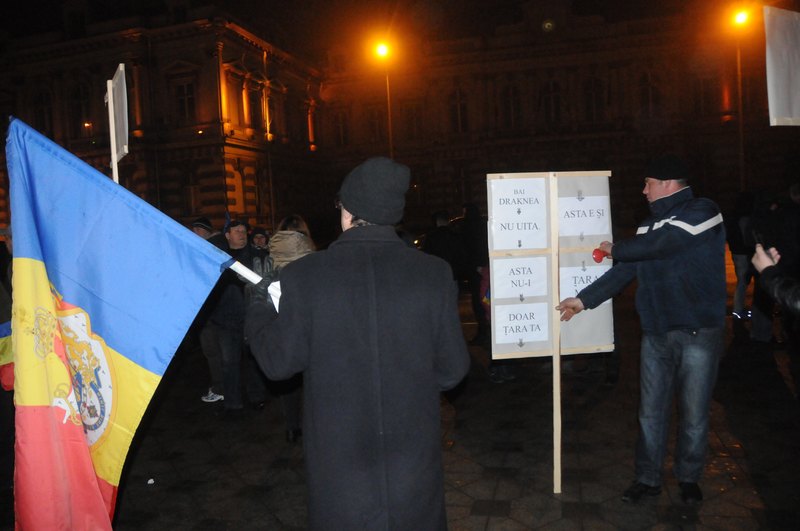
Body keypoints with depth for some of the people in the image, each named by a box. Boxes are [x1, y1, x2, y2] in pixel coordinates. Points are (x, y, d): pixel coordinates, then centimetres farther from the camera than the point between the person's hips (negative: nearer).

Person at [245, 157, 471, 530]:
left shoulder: (303, 275, -16)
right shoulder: (434, 274, -11)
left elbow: (278, 363, -6)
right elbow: (452, 370, -5)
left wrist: (259, 308, 12)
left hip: (339, 461, 0)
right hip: (414, 458, 1)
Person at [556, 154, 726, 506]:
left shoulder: (703, 211, -10)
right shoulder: (651, 225, 10)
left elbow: (658, 245, -21)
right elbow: (625, 271, 7)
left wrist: (616, 249, -3)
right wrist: (583, 300, 1)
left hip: (699, 333, -5)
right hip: (656, 333, 5)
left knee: (694, 415, 9)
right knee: (650, 412, 11)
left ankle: (688, 478, 30)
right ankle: (647, 479, 25)